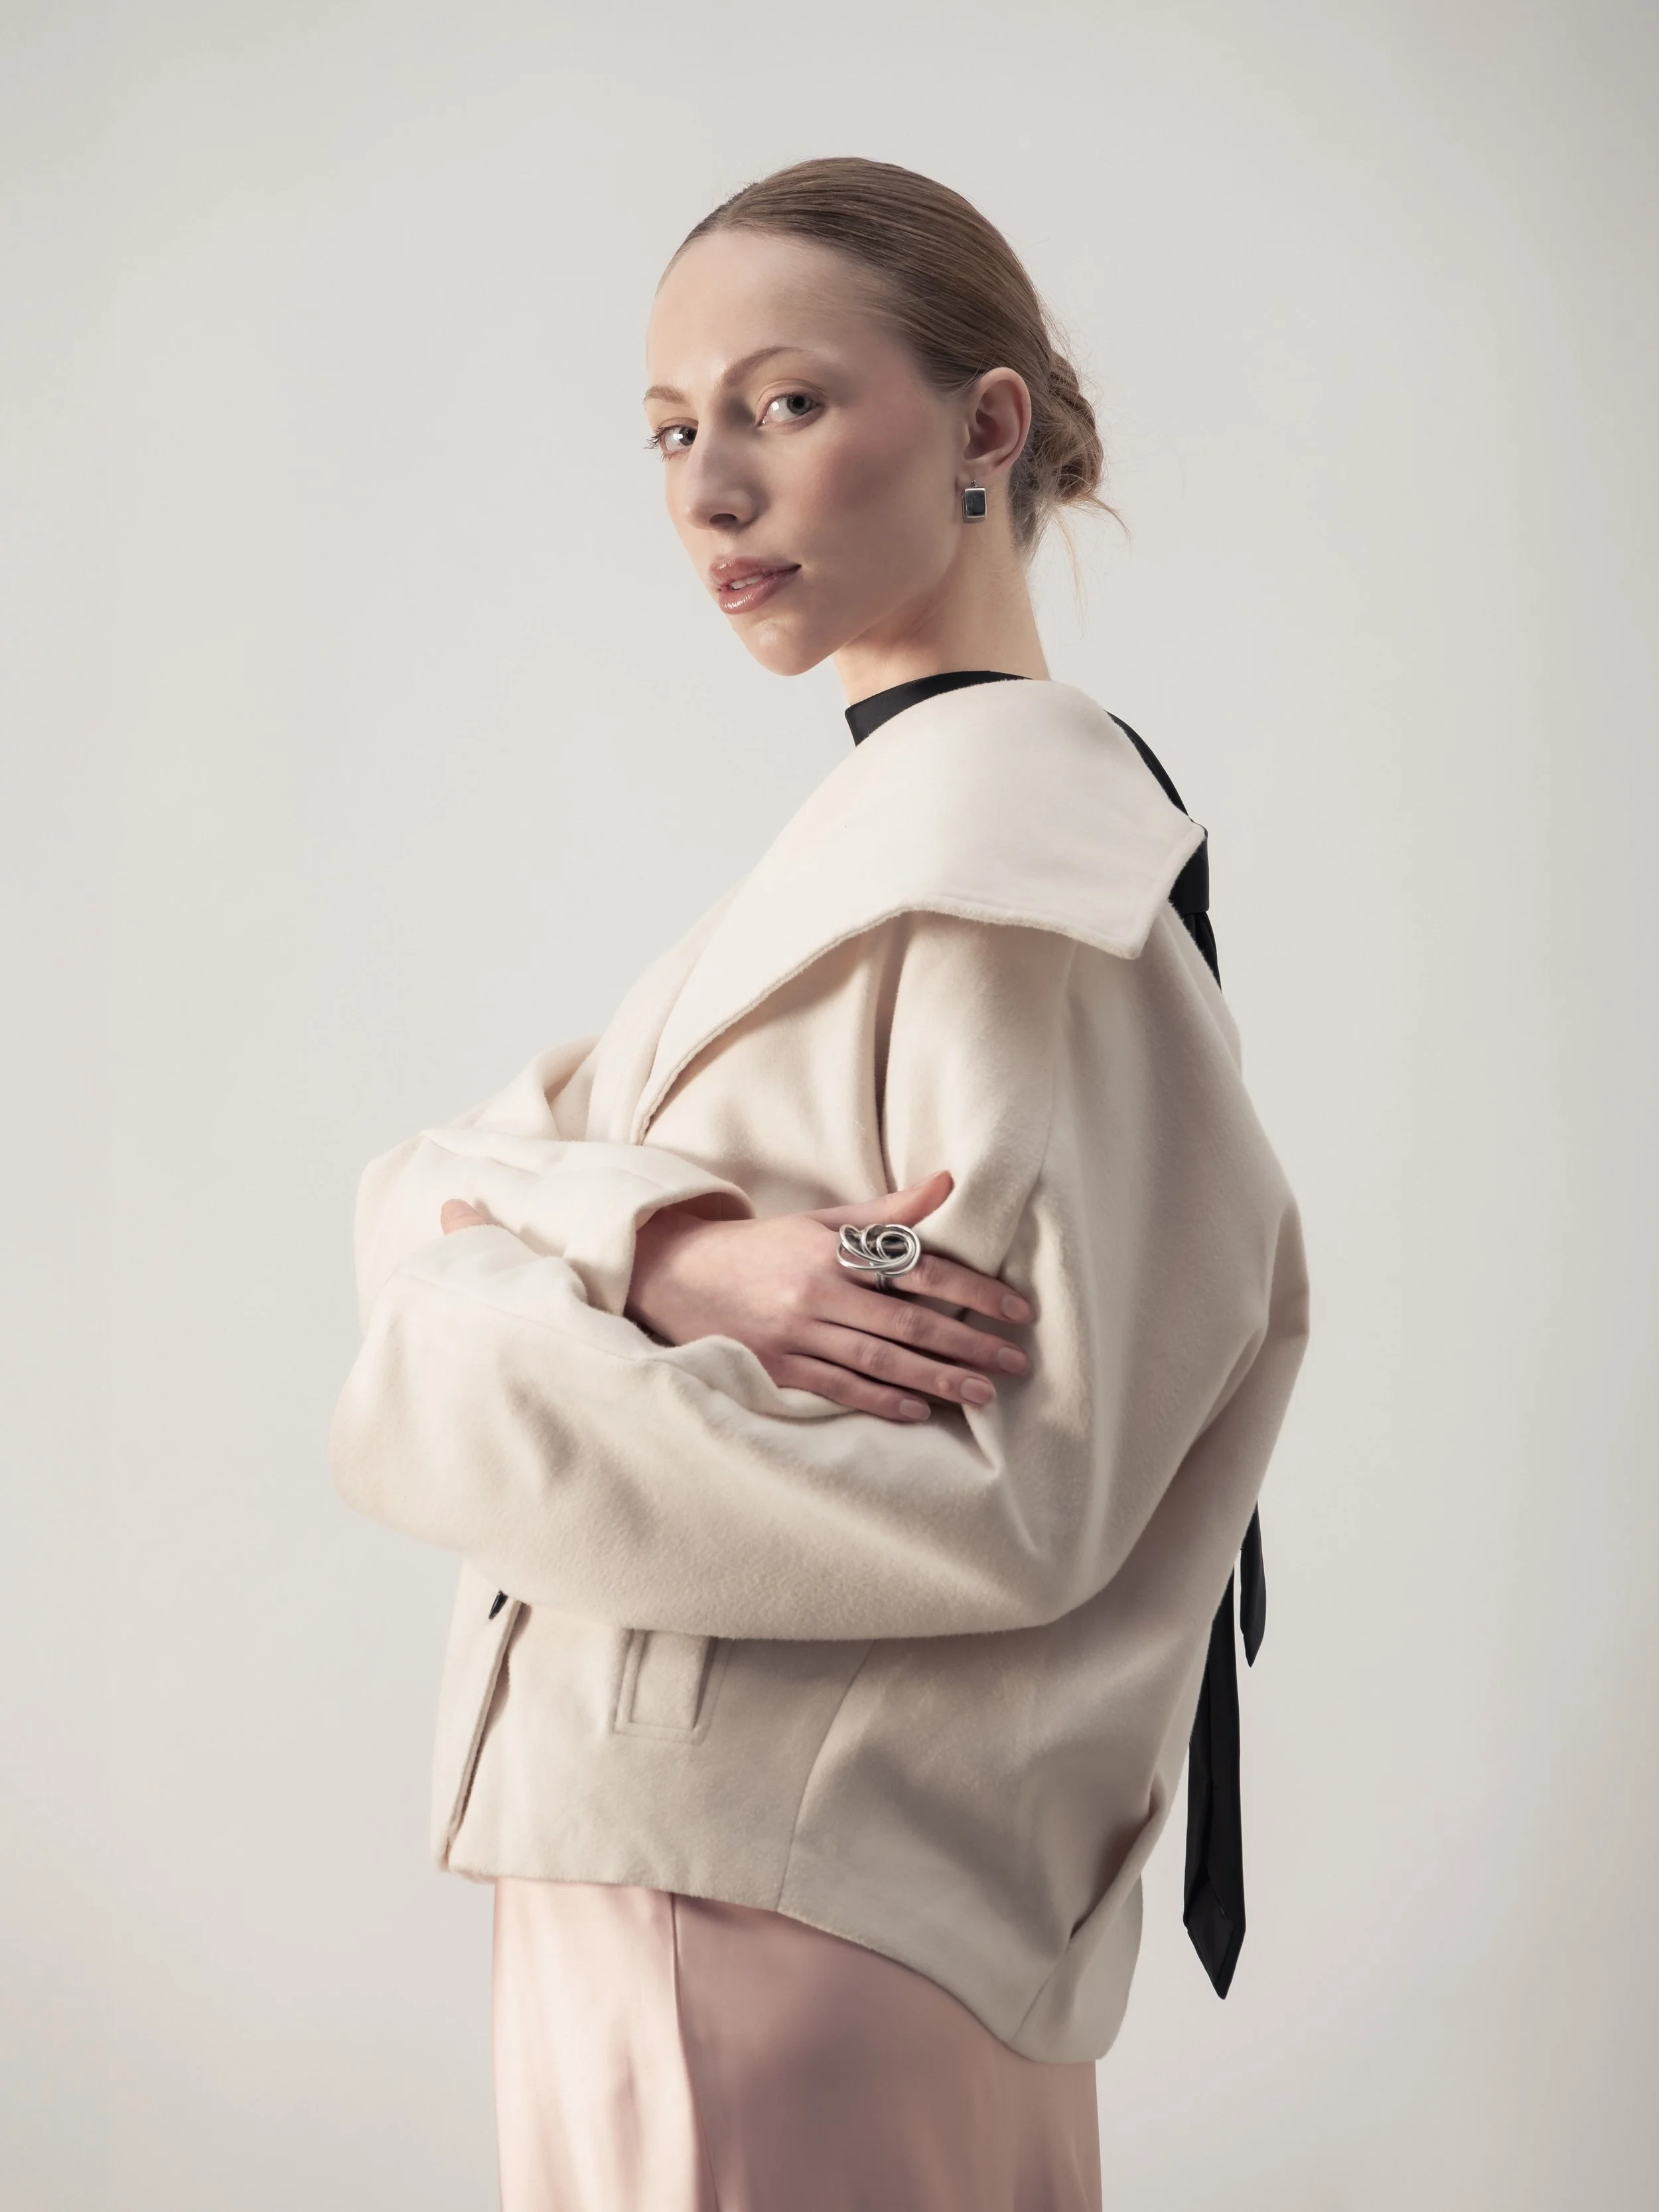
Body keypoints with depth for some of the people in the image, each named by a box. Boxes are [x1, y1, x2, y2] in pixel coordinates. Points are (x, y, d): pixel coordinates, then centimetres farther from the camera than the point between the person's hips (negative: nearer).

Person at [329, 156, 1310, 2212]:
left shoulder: (1017, 831, -15)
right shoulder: (866, 831, 12)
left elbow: (1017, 1495, -23)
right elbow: (421, 1188, 3)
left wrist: (459, 1365, -16)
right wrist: (662, 1248, -20)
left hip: (791, 1919, -8)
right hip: (642, 1870, 8)